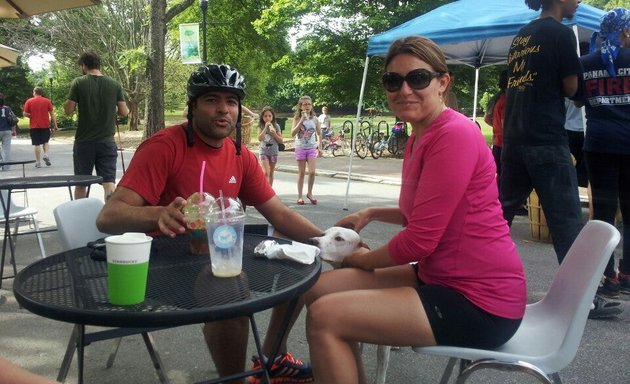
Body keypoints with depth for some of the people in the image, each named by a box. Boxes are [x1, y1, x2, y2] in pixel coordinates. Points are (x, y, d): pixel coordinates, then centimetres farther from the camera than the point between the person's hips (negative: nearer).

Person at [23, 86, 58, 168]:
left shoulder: (29, 101, -2)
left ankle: (38, 162, 3)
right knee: (45, 141, 18)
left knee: (37, 144, 2)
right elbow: (52, 114, 0)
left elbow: (25, 114, -3)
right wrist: (55, 125, 2)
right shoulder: (47, 101, 1)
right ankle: (46, 154, -6)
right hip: (45, 125, 1)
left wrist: (32, 116, 16)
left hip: (34, 126, -1)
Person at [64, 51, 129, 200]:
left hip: (84, 142, 0)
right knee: (109, 183, -2)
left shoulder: (78, 83, -5)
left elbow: (68, 111, -6)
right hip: (107, 142, 1)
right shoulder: (114, 84, 1)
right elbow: (124, 112, 1)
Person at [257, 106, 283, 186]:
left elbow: (280, 140, 2)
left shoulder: (276, 126, 2)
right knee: (266, 173, -14)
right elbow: (260, 138, -14)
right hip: (263, 152, -2)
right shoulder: (261, 126, 0)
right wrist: (266, 128, -17)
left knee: (271, 173, 10)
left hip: (273, 152, 2)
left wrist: (274, 134, -14)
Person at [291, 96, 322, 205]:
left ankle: (309, 193, 10)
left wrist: (320, 148, 6)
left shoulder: (315, 119, 2)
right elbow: (293, 133, -14)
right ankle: (300, 196, 13)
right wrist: (301, 121, -21)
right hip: (300, 148, -1)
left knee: (312, 172, -10)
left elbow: (319, 134, 10)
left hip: (312, 148, 1)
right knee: (301, 172, 4)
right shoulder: (297, 118, -2)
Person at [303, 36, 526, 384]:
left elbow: (420, 240, -20)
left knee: (324, 318, -17)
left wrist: (365, 260, -3)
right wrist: (371, 214, 14)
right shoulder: (419, 136, 12)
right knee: (320, 289, 8)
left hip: (479, 301, -10)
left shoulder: (455, 134, -19)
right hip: (441, 278, 10)